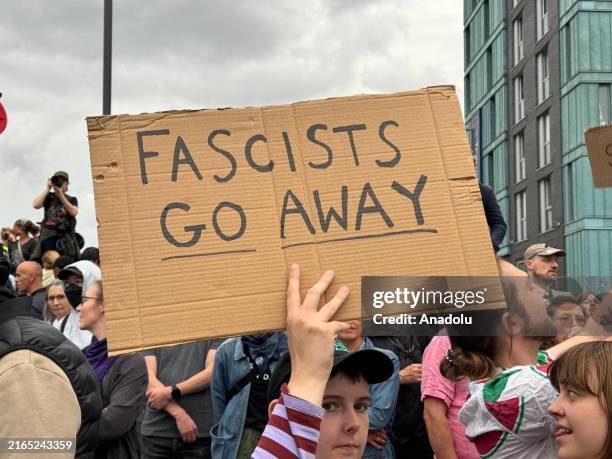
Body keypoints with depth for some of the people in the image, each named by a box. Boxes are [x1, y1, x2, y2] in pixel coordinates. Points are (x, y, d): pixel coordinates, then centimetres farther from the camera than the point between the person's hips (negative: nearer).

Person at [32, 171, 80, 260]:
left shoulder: (72, 199, 13)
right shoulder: (49, 197, 12)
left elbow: (74, 212, -7)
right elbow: (35, 205, -5)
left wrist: (61, 195, -9)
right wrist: (47, 189, -3)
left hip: (65, 240, 0)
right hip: (49, 237, 0)